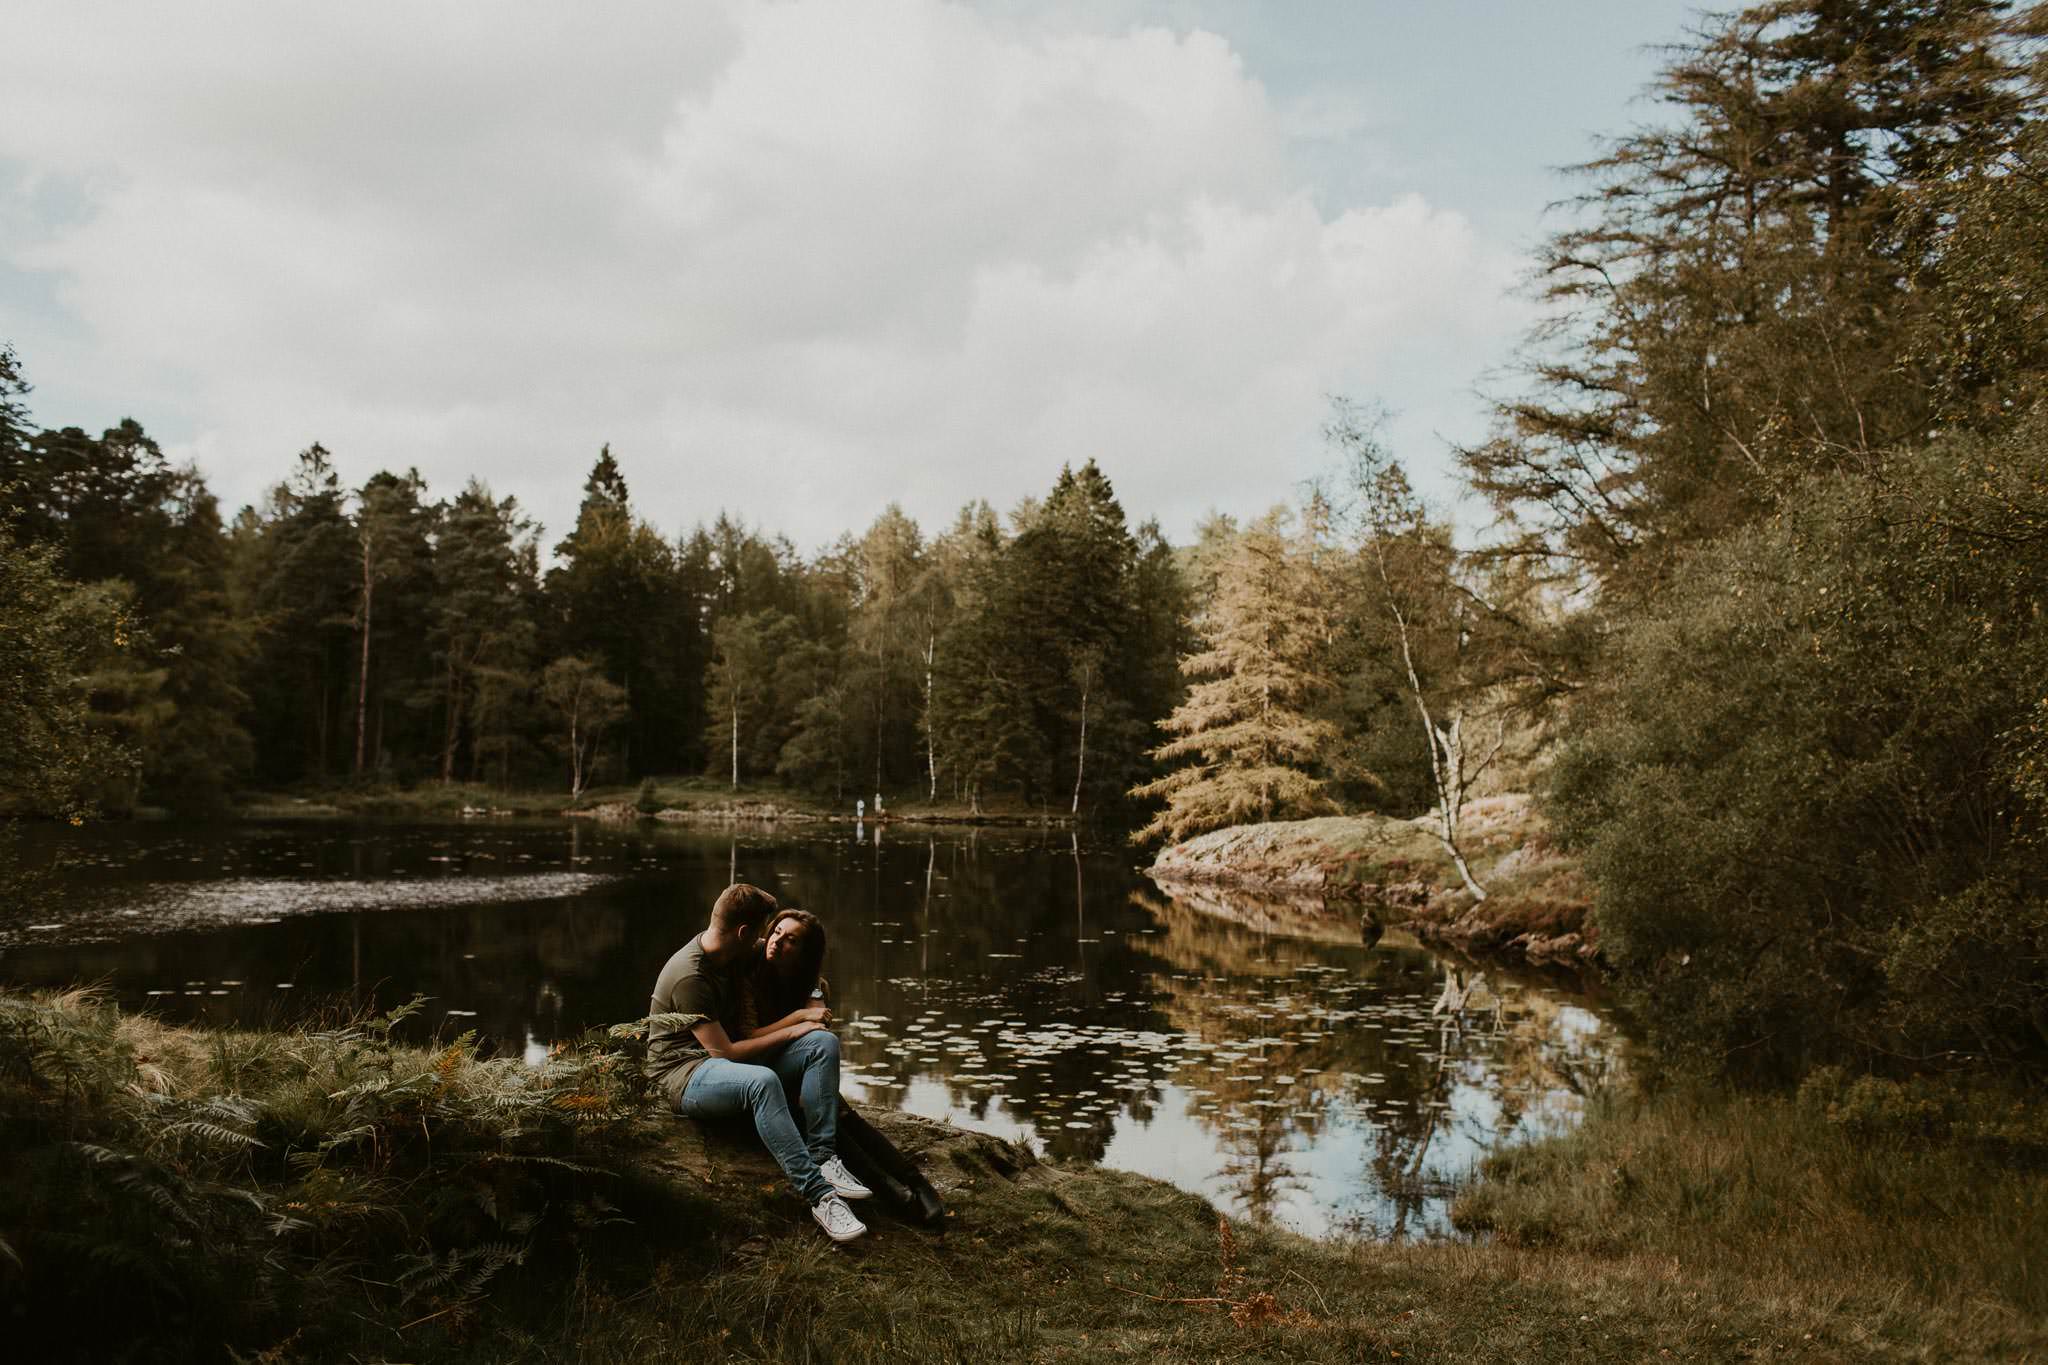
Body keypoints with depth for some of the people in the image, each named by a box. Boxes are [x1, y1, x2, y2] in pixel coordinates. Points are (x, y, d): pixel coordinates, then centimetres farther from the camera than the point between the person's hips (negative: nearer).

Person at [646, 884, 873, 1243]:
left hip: (729, 1060, 9)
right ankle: (819, 1196, -40)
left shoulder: (732, 957, 7)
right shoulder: (690, 977, -21)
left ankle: (823, 1159, -24)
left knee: (823, 1042, -12)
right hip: (687, 1075, -9)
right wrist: (790, 1032, -12)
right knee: (762, 1081, -41)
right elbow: (724, 1052, -21)